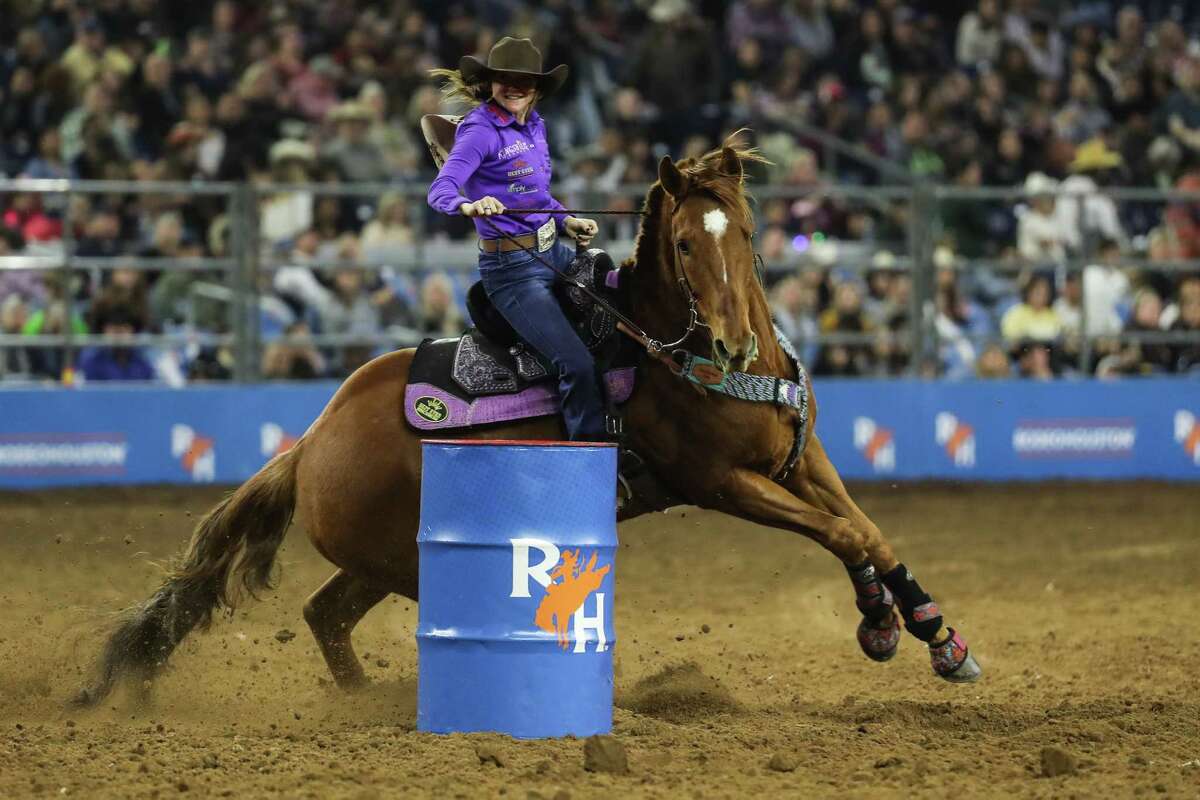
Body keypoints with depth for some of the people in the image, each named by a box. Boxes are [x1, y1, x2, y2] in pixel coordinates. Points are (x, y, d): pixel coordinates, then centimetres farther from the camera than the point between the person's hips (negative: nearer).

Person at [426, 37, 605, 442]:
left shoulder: (533, 125, 10)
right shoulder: (480, 131, -14)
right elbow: (440, 190, -28)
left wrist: (566, 219, 10)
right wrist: (468, 206, -48)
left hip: (552, 252, 9)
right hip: (513, 267, -9)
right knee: (578, 365, -19)